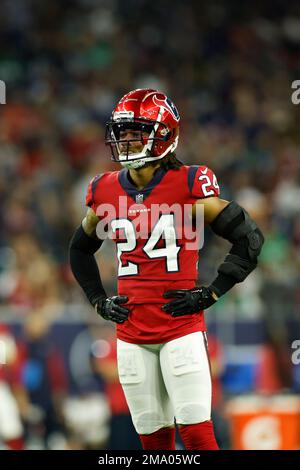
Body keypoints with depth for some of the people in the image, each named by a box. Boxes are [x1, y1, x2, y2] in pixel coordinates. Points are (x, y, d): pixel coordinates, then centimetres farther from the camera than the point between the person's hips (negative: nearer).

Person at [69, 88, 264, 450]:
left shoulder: (188, 185, -8)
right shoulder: (105, 192, 6)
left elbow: (249, 238, -4)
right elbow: (80, 249, 25)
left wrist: (211, 293, -7)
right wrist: (99, 301, 13)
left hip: (181, 328, -4)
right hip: (132, 334, 4)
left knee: (196, 431, -10)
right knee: (153, 437, 7)